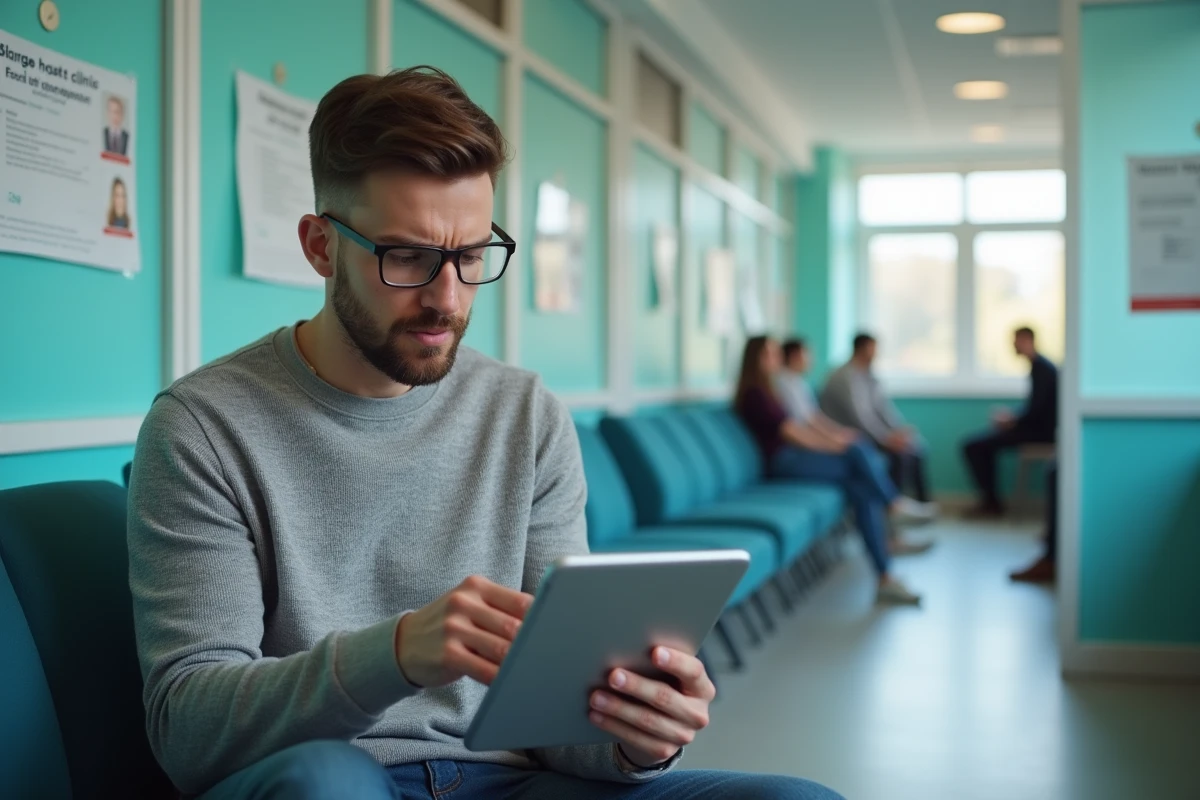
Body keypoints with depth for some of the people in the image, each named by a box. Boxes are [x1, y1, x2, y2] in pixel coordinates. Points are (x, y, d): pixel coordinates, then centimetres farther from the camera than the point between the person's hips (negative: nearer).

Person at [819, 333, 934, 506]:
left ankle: (923, 498, 1)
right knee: (900, 448, -24)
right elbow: (860, 414, -28)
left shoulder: (868, 375, 9)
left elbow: (883, 405, 7)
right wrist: (887, 438, -30)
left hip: (867, 430, 9)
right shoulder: (846, 377, -20)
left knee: (916, 443, -1)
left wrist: (899, 429, -8)